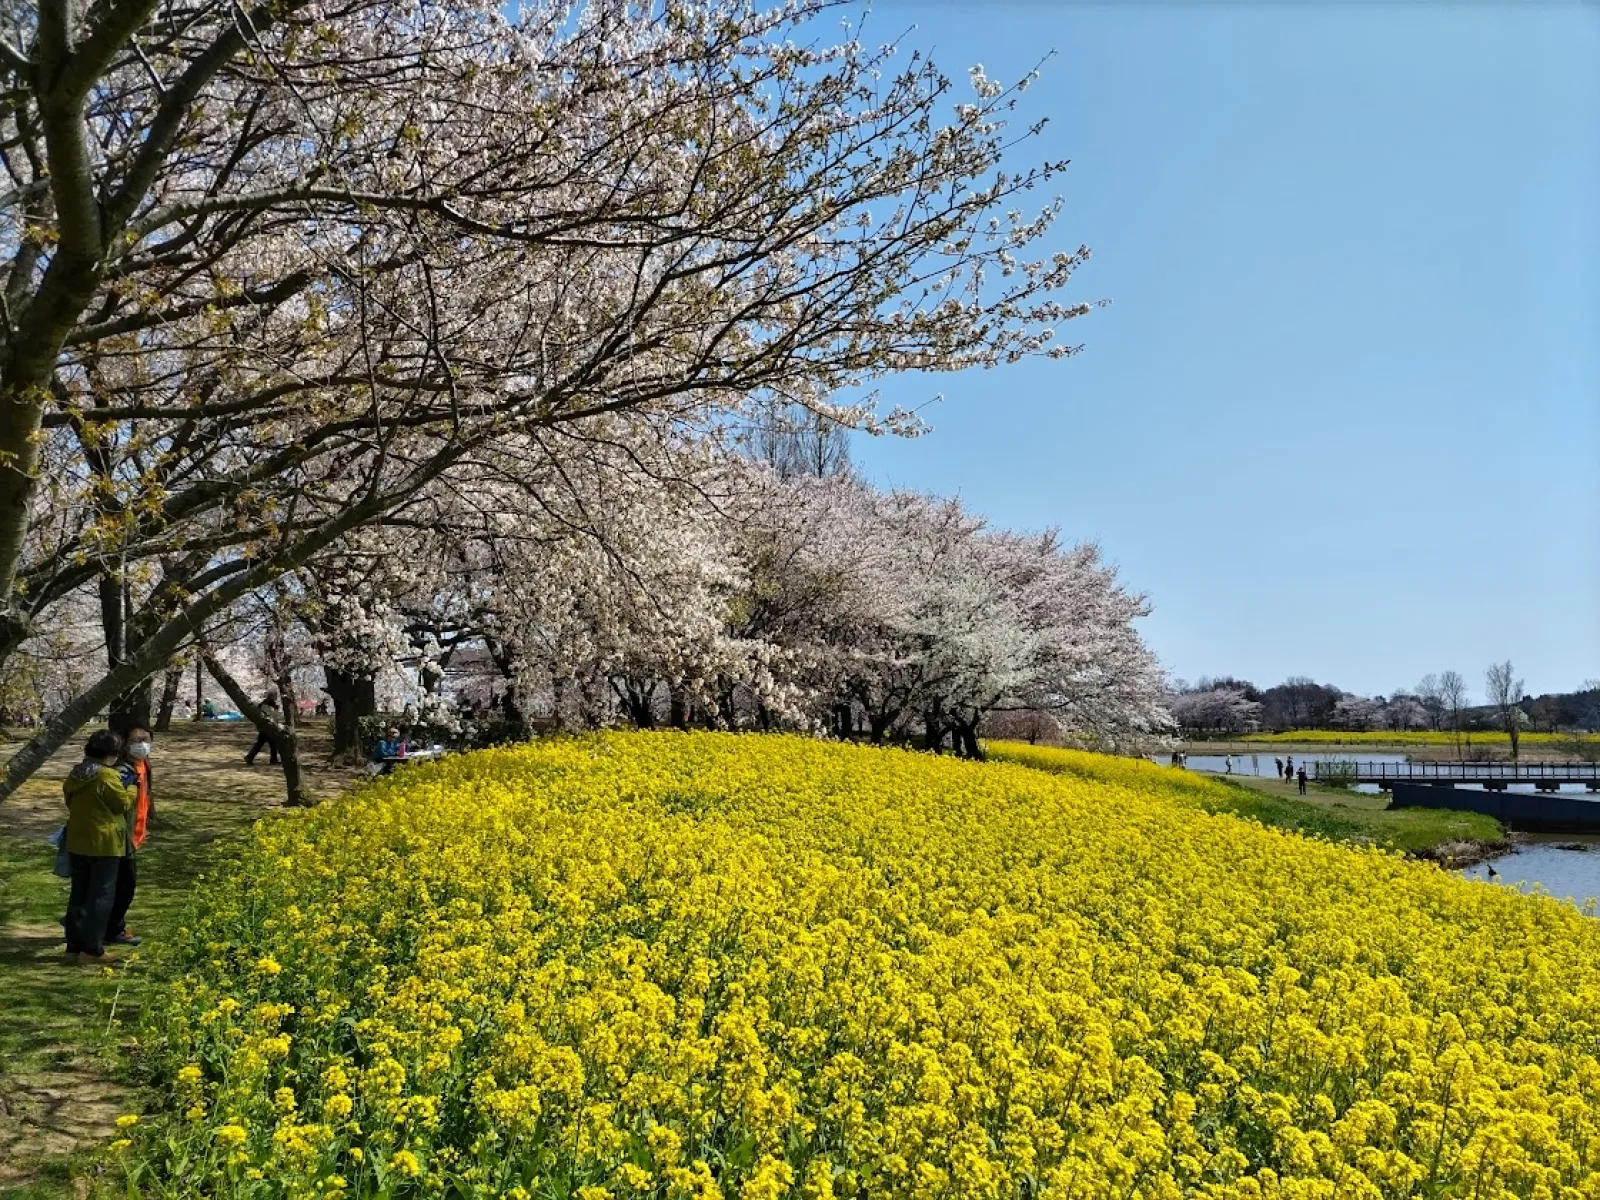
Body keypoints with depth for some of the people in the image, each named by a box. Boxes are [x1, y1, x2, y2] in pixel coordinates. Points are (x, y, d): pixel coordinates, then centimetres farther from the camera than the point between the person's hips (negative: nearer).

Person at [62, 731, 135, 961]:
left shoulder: (74, 775, 6)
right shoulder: (108, 776, -19)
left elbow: (70, 802, 18)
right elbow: (124, 804, -10)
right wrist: (132, 789, 7)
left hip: (77, 842, 7)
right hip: (104, 844, -7)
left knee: (79, 894, 14)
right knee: (101, 896, 1)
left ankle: (74, 945, 18)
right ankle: (92, 948, 2)